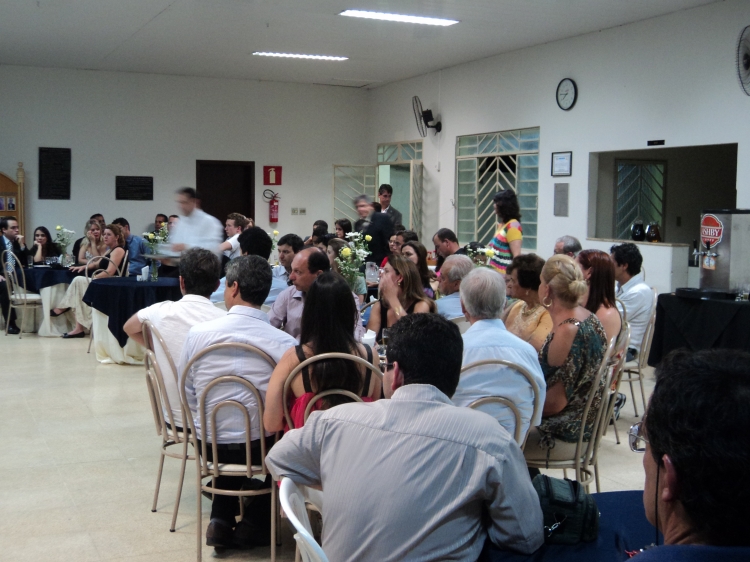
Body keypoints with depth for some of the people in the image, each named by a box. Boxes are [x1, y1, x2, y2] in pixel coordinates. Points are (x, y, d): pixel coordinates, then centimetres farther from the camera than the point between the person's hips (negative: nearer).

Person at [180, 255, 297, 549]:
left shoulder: (198, 332, -10)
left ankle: (221, 519, 25)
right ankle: (254, 523, 25)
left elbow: (188, 395, 1)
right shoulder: (284, 342, -17)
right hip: (260, 446, -3)